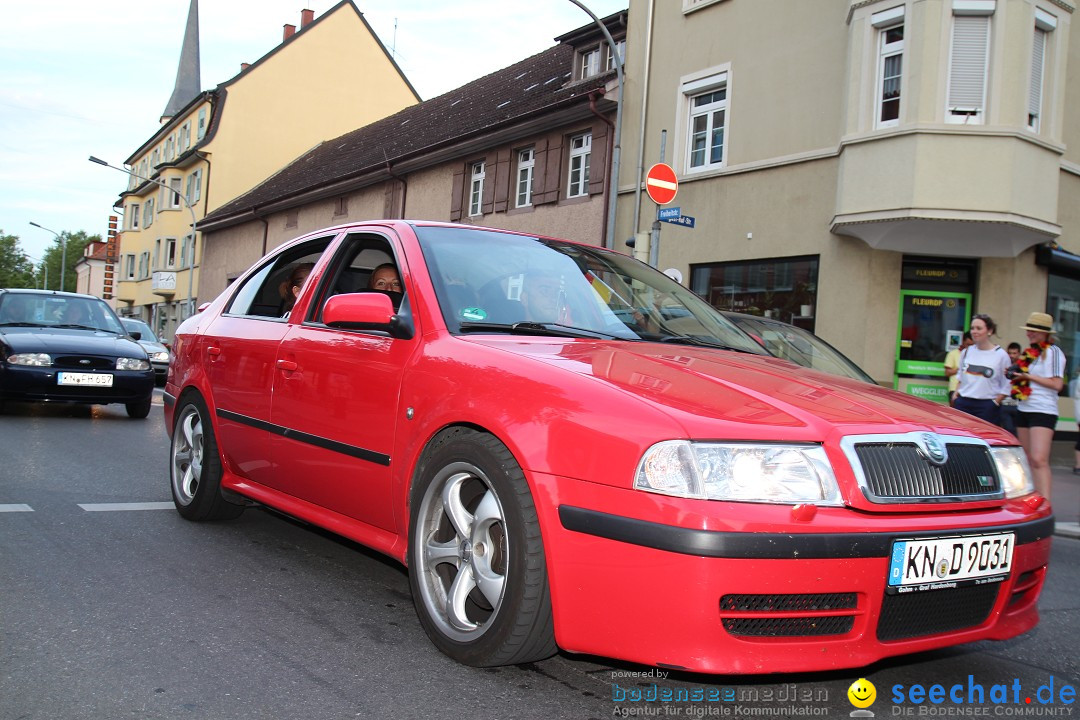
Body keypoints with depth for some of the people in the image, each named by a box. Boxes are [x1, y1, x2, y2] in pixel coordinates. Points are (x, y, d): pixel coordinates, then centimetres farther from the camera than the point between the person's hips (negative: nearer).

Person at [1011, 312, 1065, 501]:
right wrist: (1016, 374, 5)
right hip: (1023, 409, 8)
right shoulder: (1029, 353, 15)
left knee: (1039, 459, -18)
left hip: (1043, 411, -8)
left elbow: (1057, 384, -15)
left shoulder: (1053, 352, -9)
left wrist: (1029, 376, -15)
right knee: (1028, 459, 10)